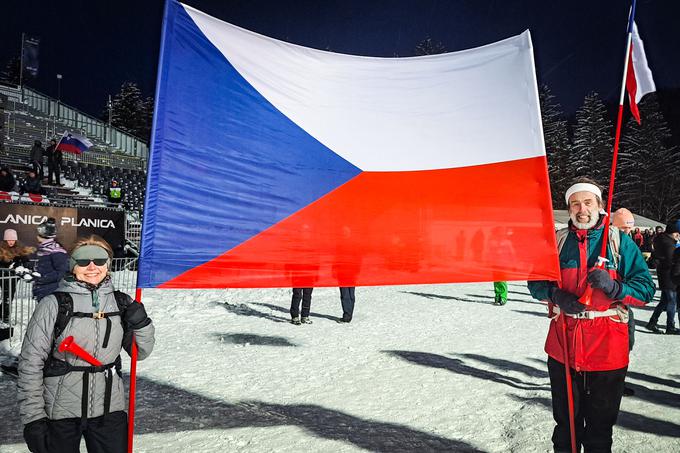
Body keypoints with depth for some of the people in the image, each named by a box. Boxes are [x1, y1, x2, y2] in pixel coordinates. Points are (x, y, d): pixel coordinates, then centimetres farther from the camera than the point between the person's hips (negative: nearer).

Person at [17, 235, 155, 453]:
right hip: (61, 412, -2)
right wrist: (33, 418, -7)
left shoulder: (122, 303, 0)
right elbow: (30, 363, -6)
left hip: (110, 409, 3)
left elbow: (141, 352, 9)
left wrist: (142, 325, -10)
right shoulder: (53, 305, -10)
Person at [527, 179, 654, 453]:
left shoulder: (620, 241, 1)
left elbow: (646, 288, -3)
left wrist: (614, 287, -22)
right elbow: (535, 282, 9)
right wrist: (555, 294, -12)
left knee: (601, 426, 13)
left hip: (607, 349, -1)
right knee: (566, 421, 16)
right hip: (563, 346, 2)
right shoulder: (557, 241, 5)